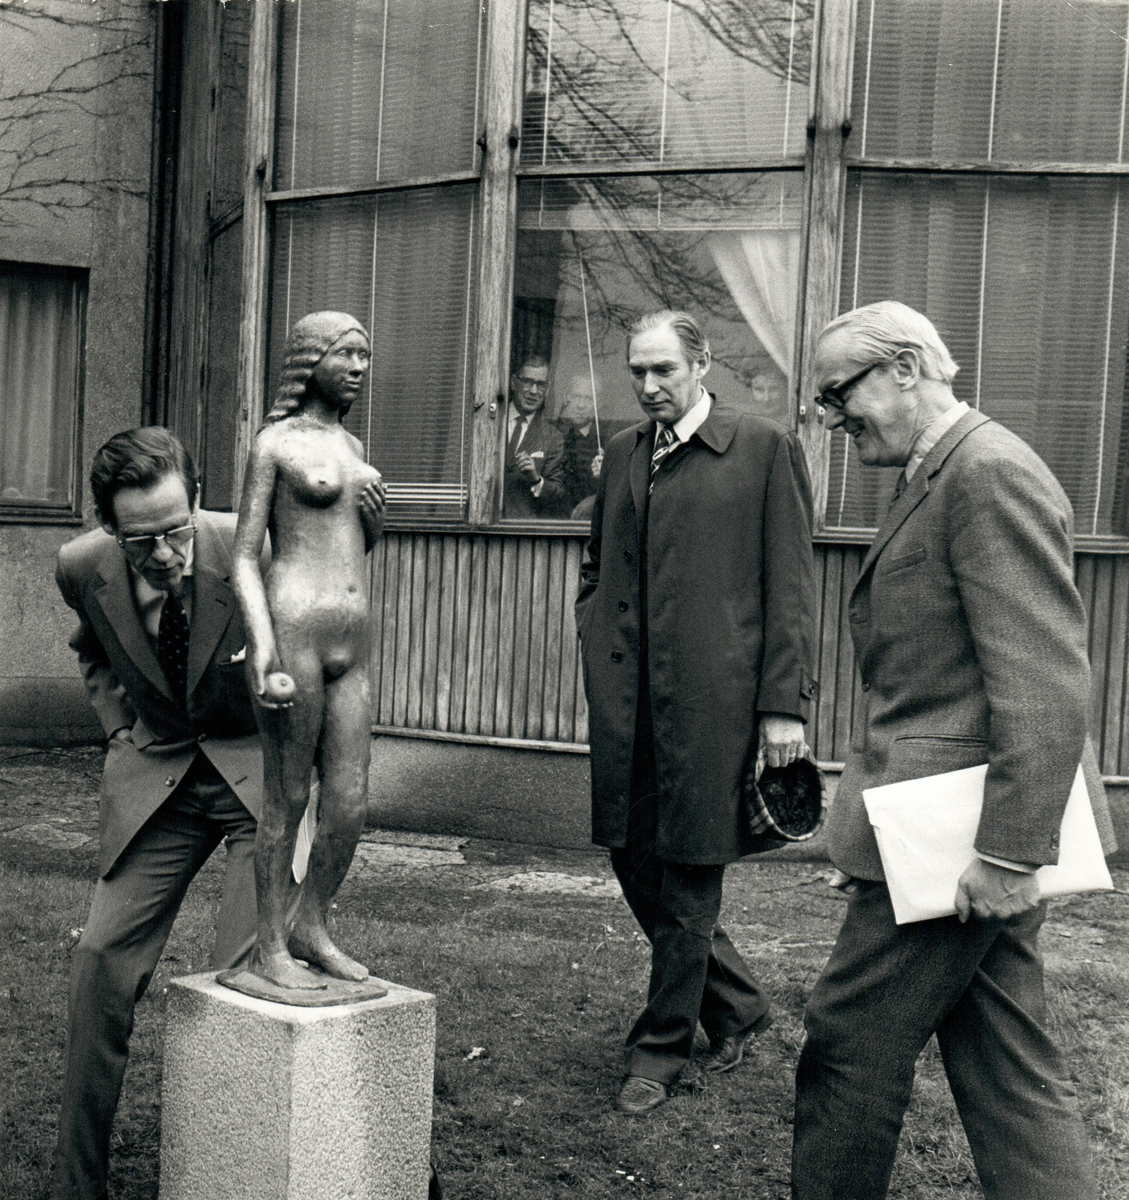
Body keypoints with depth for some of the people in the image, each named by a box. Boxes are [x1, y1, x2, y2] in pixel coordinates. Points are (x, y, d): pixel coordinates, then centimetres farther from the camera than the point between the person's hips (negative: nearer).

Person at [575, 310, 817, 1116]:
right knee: (634, 859, 10)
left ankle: (663, 1048, 19)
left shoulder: (766, 448, -2)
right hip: (625, 695, 6)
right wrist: (596, 643, 10)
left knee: (690, 875, 3)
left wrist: (784, 703, -9)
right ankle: (738, 1005, 31)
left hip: (712, 694, -6)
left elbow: (791, 586, -4)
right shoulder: (622, 454, 15)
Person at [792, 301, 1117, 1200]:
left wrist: (1009, 850, -23)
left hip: (954, 839, -10)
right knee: (1011, 1073, 13)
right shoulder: (940, 478, 17)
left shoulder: (992, 474, -15)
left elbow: (1047, 686, -22)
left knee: (852, 1046, 2)